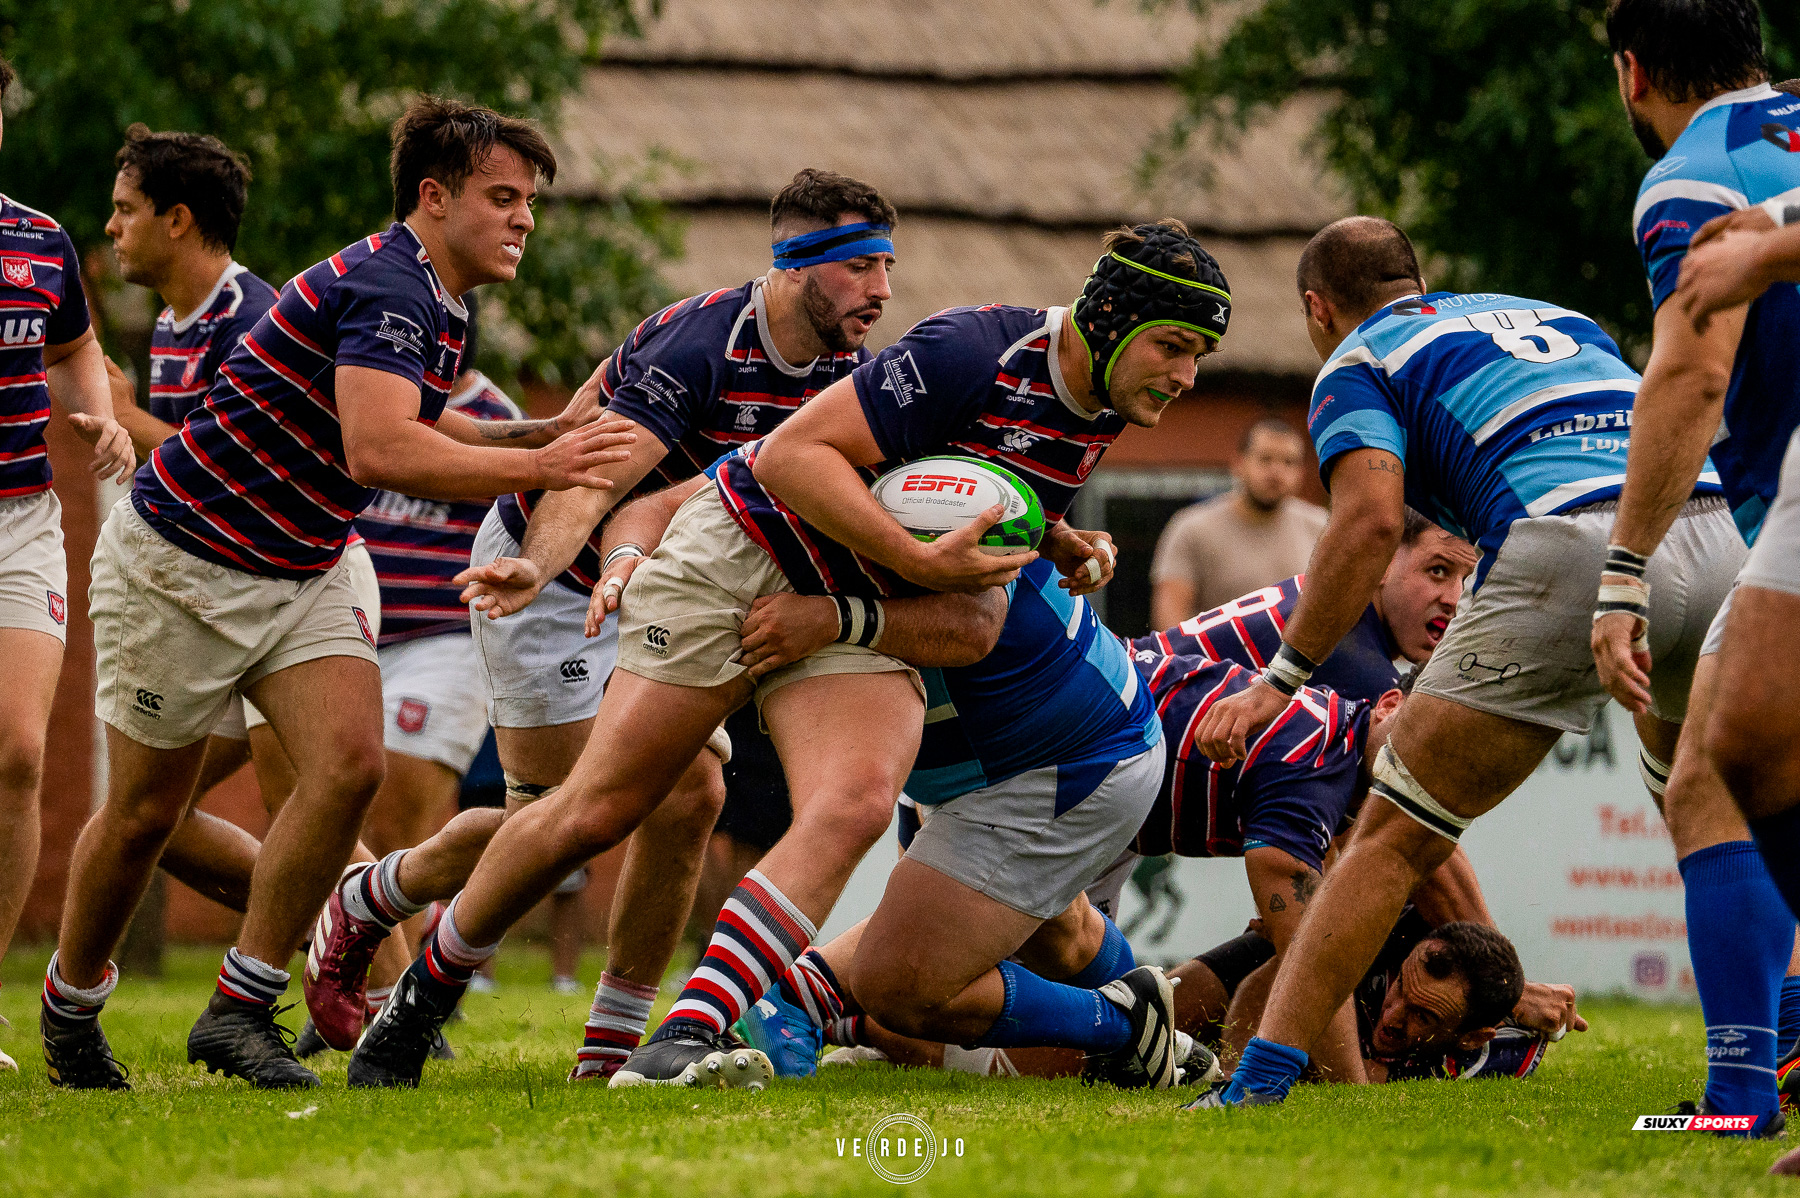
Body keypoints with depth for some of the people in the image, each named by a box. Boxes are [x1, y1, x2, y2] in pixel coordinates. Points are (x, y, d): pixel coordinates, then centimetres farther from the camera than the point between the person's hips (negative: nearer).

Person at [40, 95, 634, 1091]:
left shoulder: (438, 305, 5)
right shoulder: (383, 289, -25)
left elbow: (412, 426, 23)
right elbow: (379, 452, -38)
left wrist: (539, 436, 8)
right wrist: (539, 468, -34)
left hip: (299, 576, 8)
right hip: (180, 563, -8)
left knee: (349, 763, -12)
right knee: (146, 811, 4)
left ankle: (238, 1011, -5)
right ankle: (69, 1006, 27)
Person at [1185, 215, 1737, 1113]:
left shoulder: (1357, 364, 16)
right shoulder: (1557, 319, 35)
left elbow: (1371, 518, -2)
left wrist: (1280, 679, 2)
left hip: (1567, 548, -5)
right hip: (1718, 528, 5)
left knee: (1396, 836, 3)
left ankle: (1257, 1081, -2)